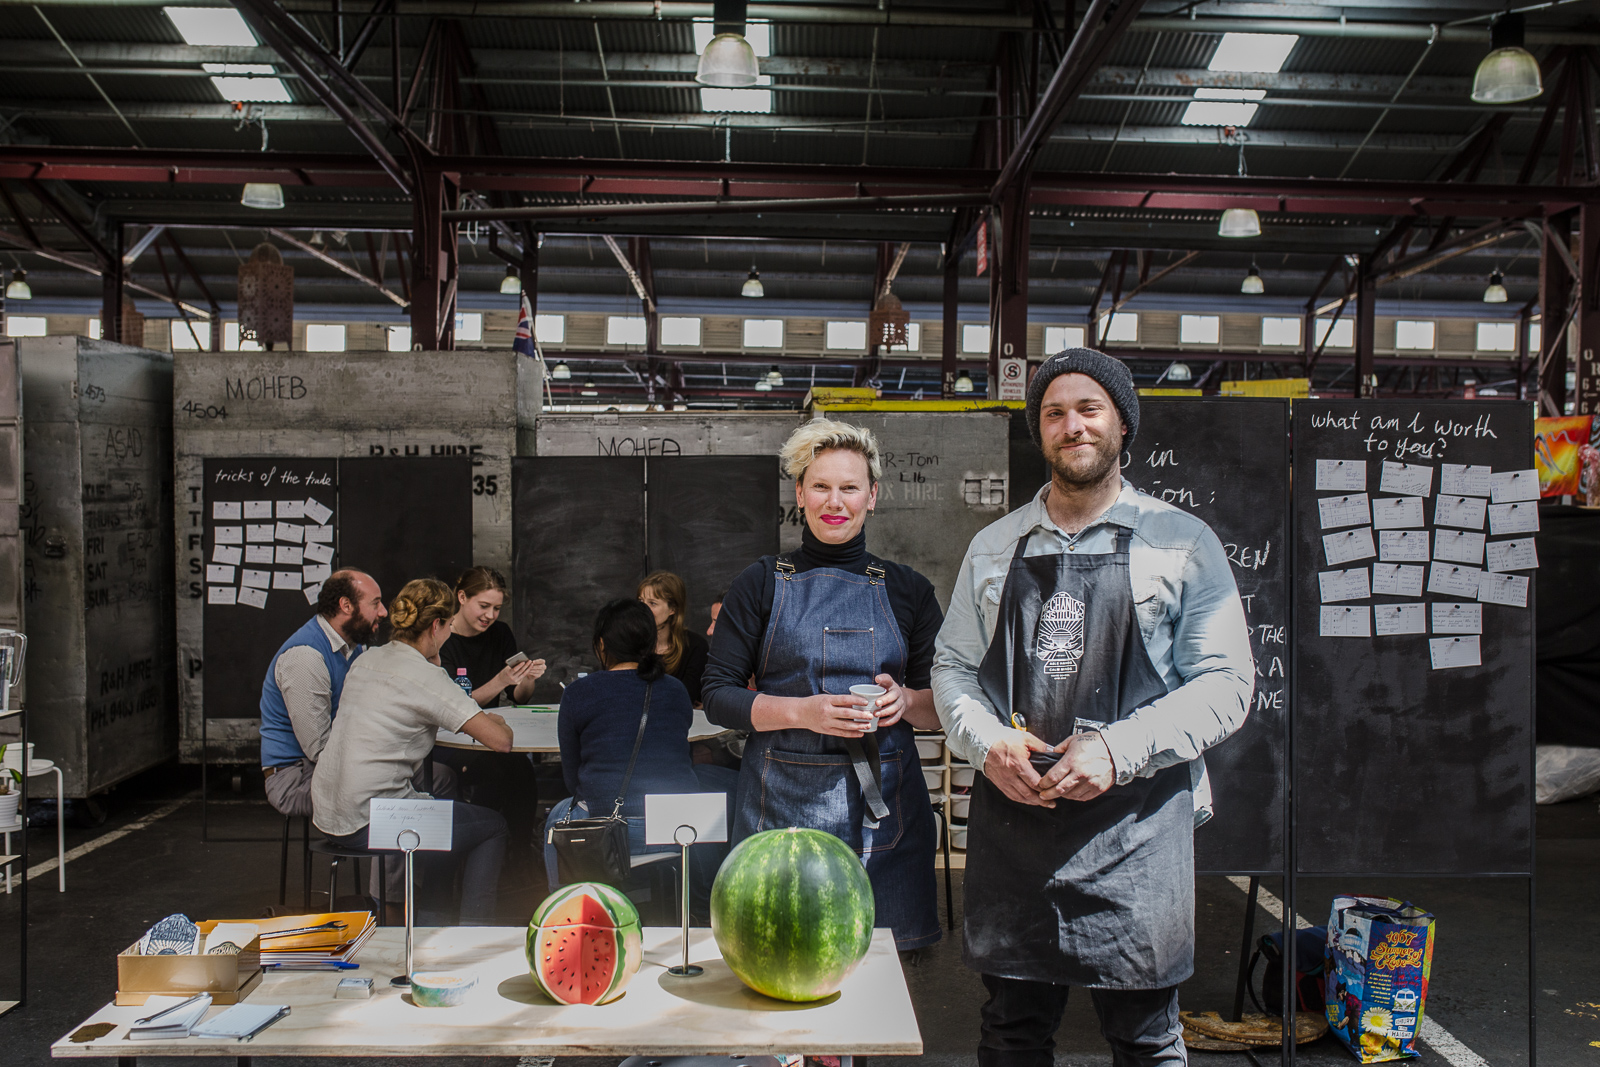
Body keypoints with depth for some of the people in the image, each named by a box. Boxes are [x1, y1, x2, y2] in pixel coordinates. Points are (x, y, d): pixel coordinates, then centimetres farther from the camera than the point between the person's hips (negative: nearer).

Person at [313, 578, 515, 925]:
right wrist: (496, 722, 5)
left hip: (328, 813, 9)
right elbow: (501, 740, -19)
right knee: (493, 826, 9)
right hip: (367, 822, -9)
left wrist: (475, 717, 21)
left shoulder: (367, 660, 8)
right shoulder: (425, 677, -16)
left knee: (450, 809, 29)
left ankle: (431, 924, 32)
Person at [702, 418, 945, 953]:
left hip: (883, 804, 2)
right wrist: (802, 712, -14)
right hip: (783, 803, -1)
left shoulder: (906, 589, 8)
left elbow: (943, 708, 11)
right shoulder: (762, 583, 4)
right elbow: (717, 697, 1)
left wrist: (904, 701, -10)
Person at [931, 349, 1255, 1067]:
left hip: (1135, 826, -2)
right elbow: (953, 667, 14)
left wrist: (1117, 750, -15)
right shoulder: (994, 547, 13)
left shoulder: (1183, 543, 3)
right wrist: (985, 741, -7)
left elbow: (1225, 683, -2)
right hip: (1010, 817, 3)